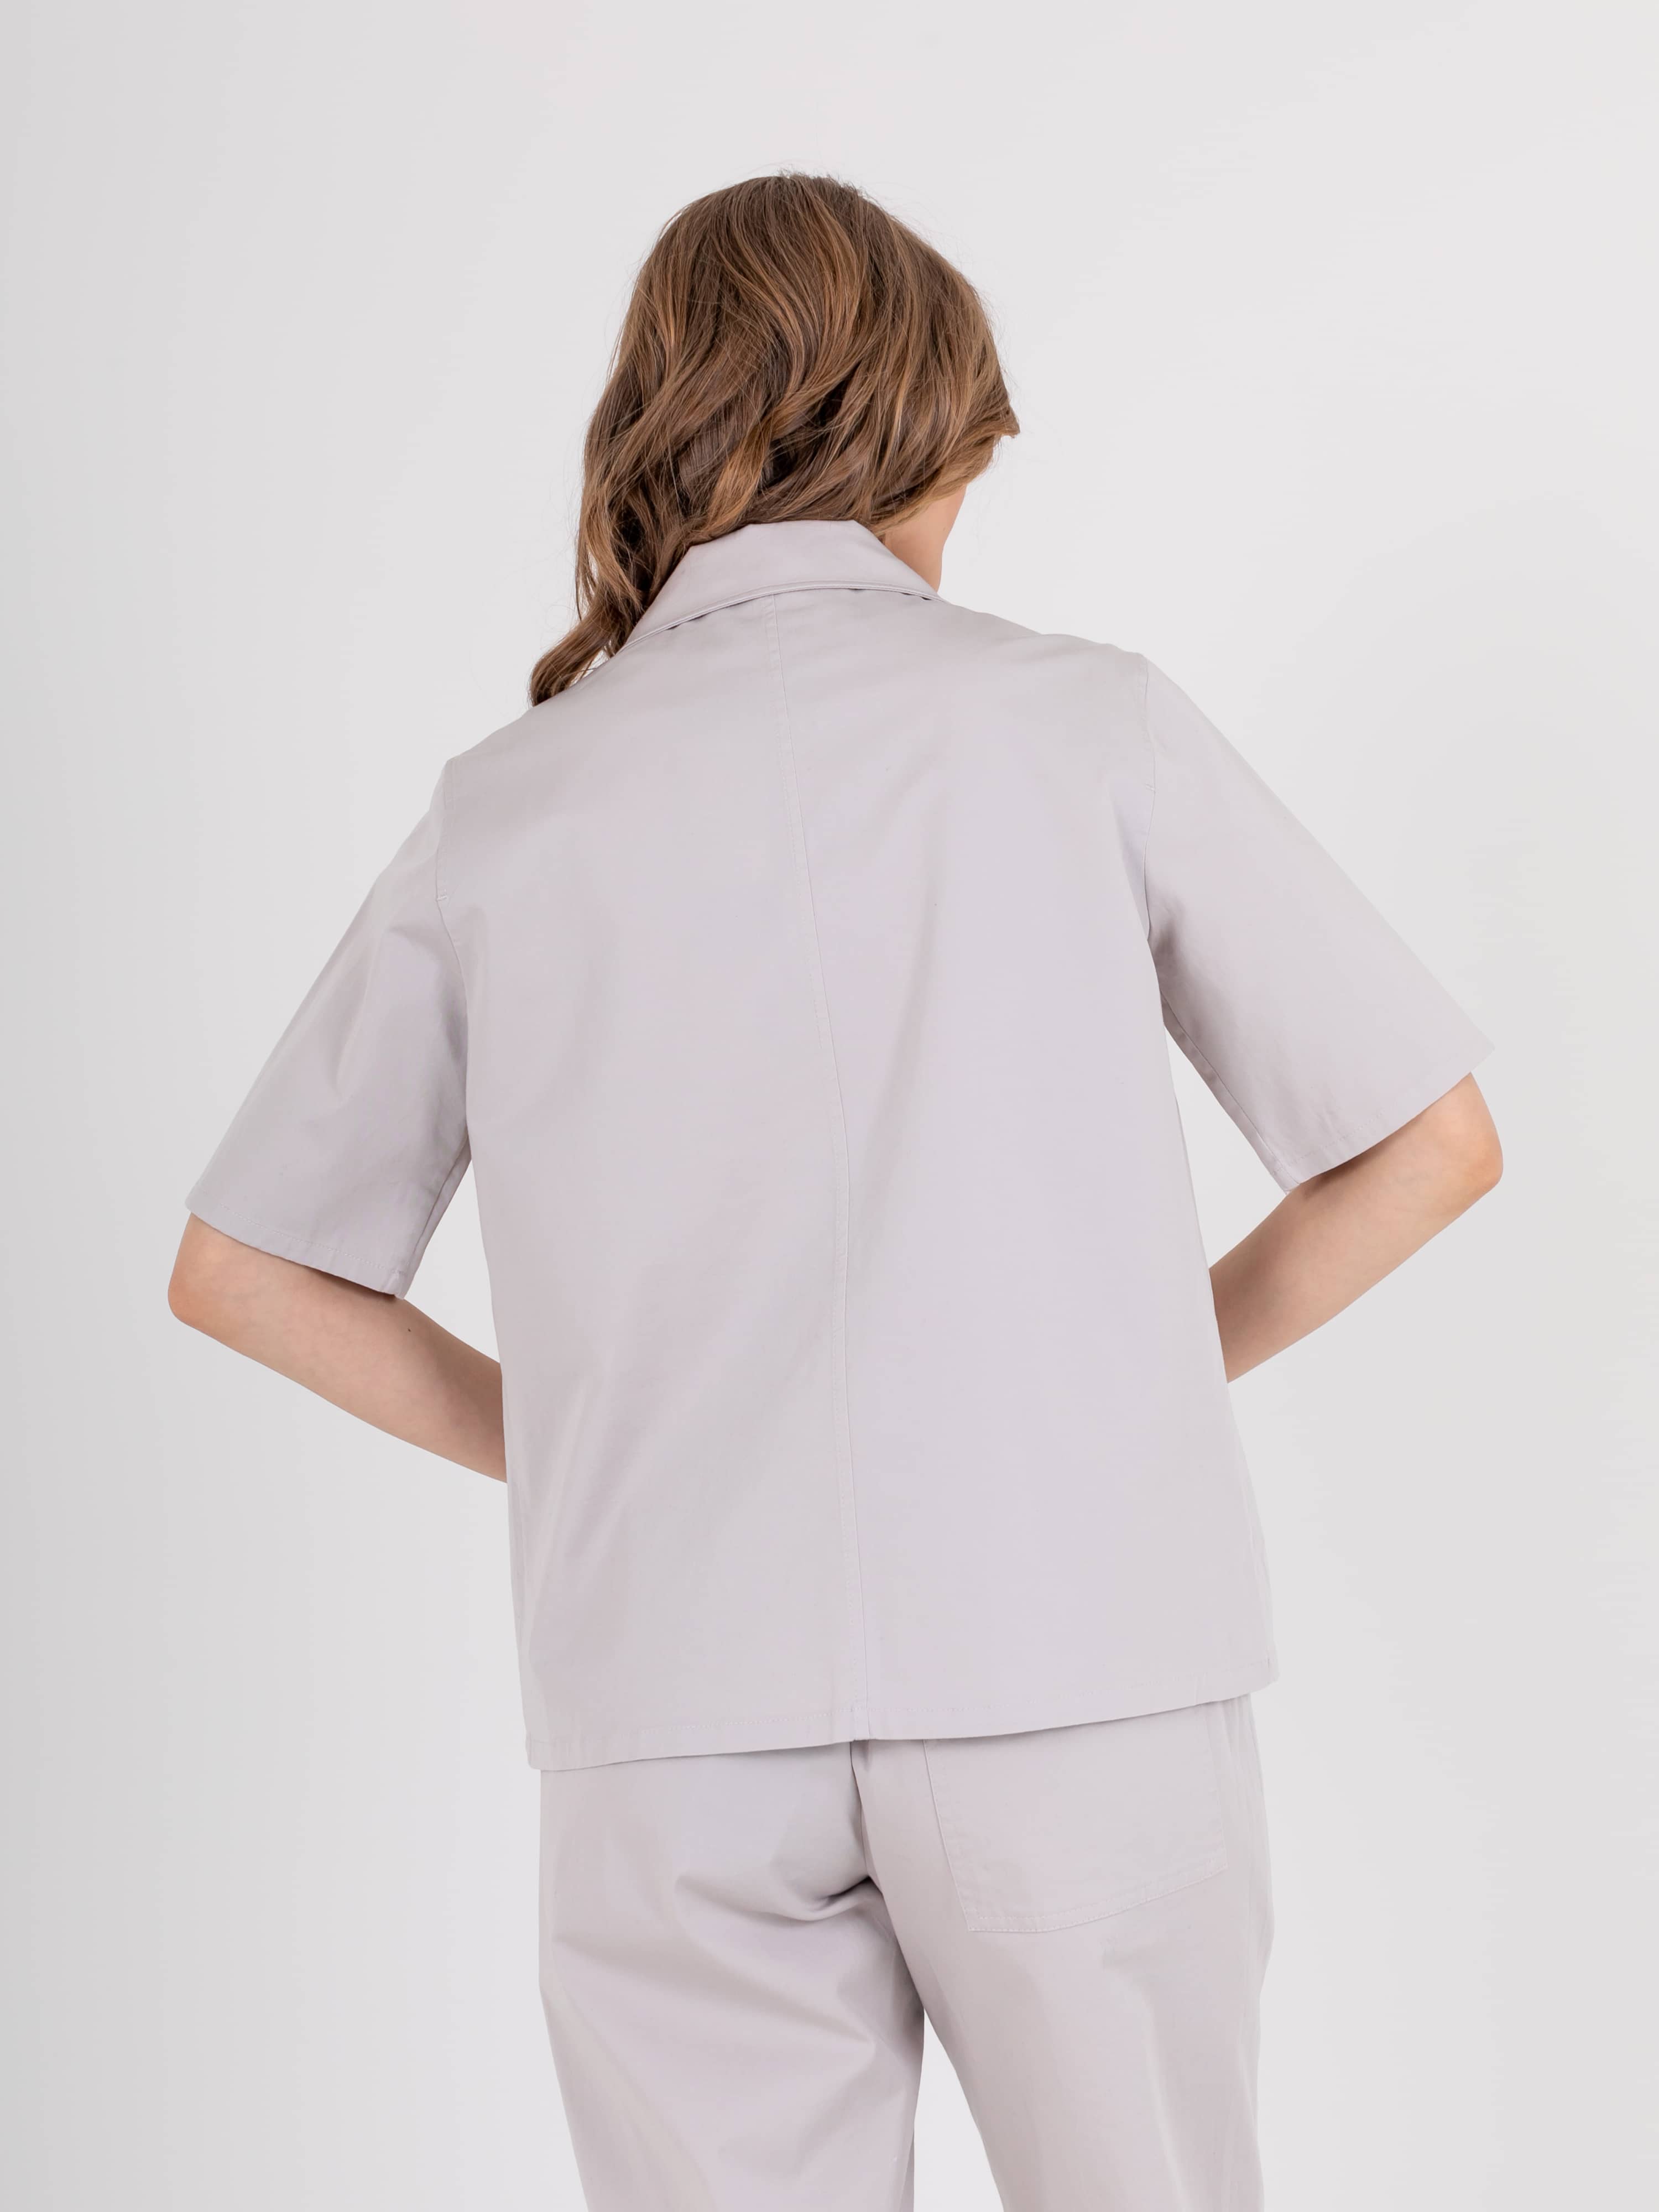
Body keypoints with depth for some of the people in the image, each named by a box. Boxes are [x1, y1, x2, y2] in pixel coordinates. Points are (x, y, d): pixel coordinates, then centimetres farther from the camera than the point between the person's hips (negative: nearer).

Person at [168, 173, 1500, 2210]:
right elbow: (1433, 1140, 6)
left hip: (680, 1715, 2)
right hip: (1078, 1660, -1)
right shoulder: (1085, 720, 4)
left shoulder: (513, 800, 10)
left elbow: (239, 1272, 14)